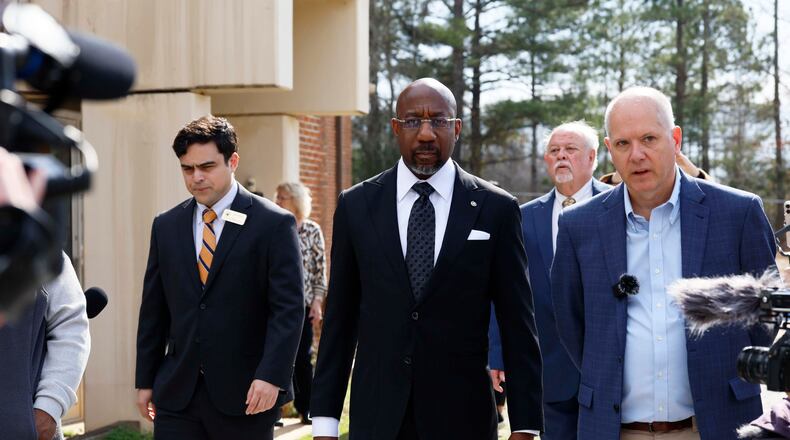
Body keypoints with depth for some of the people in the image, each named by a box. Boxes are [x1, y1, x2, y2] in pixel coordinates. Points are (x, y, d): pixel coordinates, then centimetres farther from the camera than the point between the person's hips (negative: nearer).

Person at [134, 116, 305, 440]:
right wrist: (145, 381, 11)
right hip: (177, 396, 4)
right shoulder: (166, 226, 10)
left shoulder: (273, 224, -4)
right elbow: (153, 311, 13)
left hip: (245, 393, -3)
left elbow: (289, 308, -9)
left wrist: (271, 376, -18)